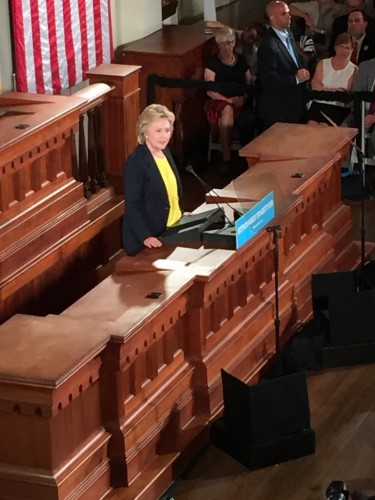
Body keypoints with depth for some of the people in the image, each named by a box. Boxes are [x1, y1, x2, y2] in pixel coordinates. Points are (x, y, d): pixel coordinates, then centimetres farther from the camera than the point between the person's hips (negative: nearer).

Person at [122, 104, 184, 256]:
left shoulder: (165, 151, 5)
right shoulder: (136, 162, -19)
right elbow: (132, 205, -21)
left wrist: (180, 214, 11)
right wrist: (145, 237, -28)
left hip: (172, 230, 8)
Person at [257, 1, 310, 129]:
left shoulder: (288, 35, 9)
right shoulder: (268, 45, -21)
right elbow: (269, 79, -24)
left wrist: (303, 71, -3)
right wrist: (296, 79, -18)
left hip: (295, 102, 9)